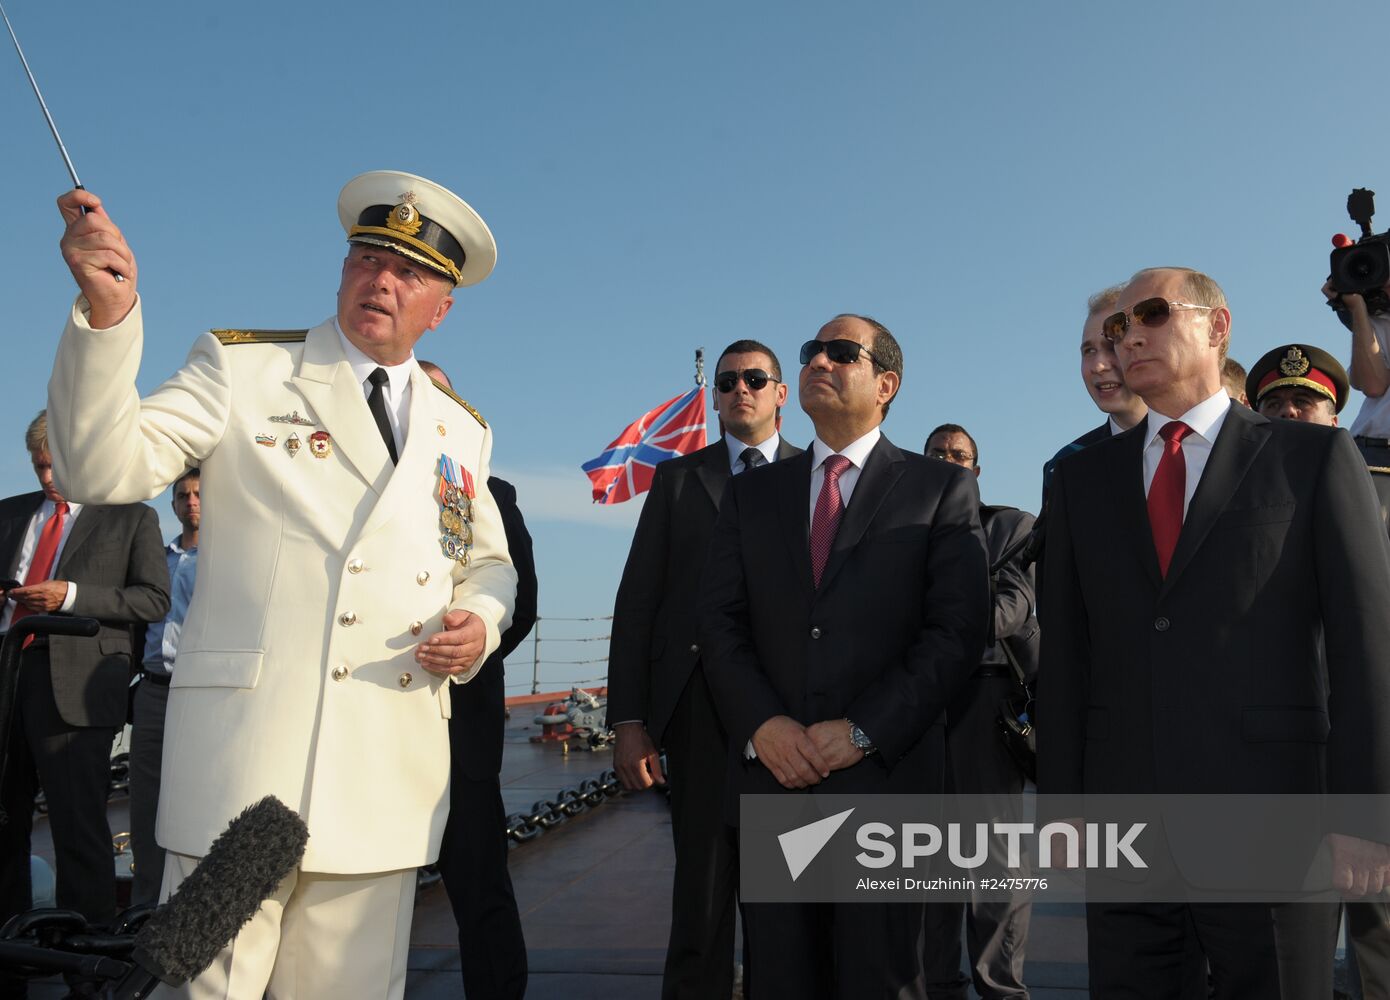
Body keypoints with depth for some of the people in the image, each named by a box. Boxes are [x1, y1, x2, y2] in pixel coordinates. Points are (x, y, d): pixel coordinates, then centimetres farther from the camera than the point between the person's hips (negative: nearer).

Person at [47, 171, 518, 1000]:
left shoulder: (460, 428, 16)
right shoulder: (241, 369, 6)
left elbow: (490, 563, 23)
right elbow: (104, 470, -6)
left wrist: (480, 622, 1)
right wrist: (108, 311, -19)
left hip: (388, 780, 3)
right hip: (246, 756, -3)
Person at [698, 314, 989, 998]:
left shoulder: (942, 490, 4)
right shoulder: (751, 492, 14)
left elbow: (957, 629, -5)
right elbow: (719, 621, 7)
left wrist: (864, 732, -13)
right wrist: (760, 724, -10)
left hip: (886, 774, -2)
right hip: (768, 774, 3)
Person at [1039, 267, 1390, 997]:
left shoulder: (1314, 458, 1)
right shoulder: (1081, 479, 10)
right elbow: (1064, 655, 8)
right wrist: (1058, 799, 5)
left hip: (1271, 807, -2)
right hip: (1120, 814, 3)